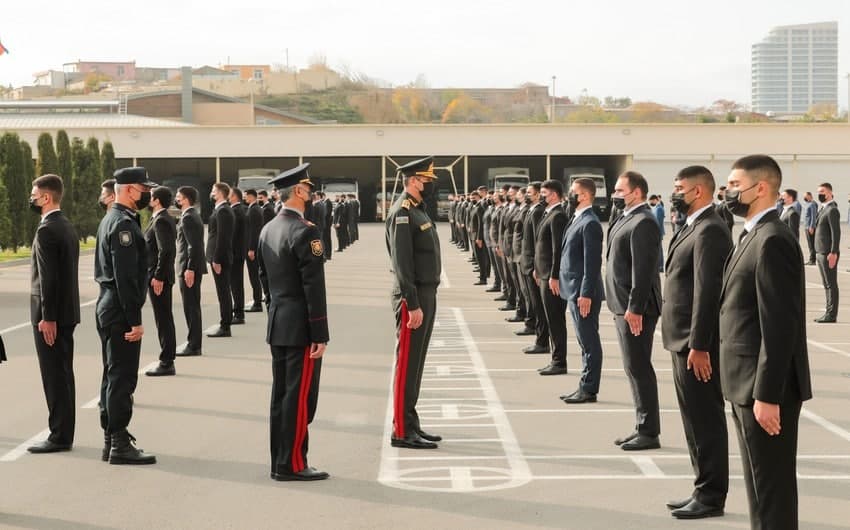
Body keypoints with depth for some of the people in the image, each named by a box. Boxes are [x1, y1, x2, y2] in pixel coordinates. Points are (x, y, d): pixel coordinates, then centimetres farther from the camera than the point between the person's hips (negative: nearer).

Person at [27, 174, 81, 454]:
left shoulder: (46, 230, -16)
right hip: (67, 312, 10)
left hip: (50, 315, -9)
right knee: (63, 375, 13)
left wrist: (47, 318, -20)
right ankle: (63, 433, 19)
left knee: (54, 376, -5)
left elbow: (48, 278, -21)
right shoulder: (67, 226, 13)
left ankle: (59, 436, -1)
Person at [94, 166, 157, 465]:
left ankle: (111, 440, 22)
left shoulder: (111, 219, 16)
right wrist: (135, 320, -21)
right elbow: (126, 277, -22)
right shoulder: (124, 224, -17)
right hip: (120, 310, -11)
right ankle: (120, 446, -3)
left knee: (113, 376, 15)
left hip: (108, 306, 11)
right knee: (122, 378, -6)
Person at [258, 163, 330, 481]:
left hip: (277, 324, 9)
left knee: (281, 395, 13)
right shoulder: (305, 232, -17)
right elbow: (314, 287, -19)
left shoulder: (268, 230, 10)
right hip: (301, 328, -9)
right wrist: (320, 335, -16)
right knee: (300, 397, -3)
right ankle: (292, 465, 1)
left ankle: (280, 462, 19)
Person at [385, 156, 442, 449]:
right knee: (407, 362, -5)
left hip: (426, 294, 10)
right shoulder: (402, 214, -15)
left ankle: (410, 424, 20)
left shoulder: (418, 211, 15)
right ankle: (402, 431, -1)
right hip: (414, 298, -10)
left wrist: (426, 300, 18)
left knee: (416, 362, 13)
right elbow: (402, 263, -21)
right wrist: (413, 304, -23)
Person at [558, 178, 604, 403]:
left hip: (583, 292, -10)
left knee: (589, 342, -3)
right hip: (574, 291, 10)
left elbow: (592, 262, -20)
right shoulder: (579, 220, 15)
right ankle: (585, 387, 20)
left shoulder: (590, 223, -16)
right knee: (585, 342, 14)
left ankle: (589, 390, 2)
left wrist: (586, 294, -22)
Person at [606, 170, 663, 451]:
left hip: (635, 309, -10)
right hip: (624, 306, 10)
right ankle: (642, 427, 22)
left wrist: (634, 308, -24)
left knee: (638, 368, -5)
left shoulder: (643, 223, -16)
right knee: (635, 368, 14)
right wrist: (621, 306, 16)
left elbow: (643, 269, -21)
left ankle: (649, 432, 1)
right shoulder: (627, 219, 15)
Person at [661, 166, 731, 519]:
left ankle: (711, 497, 6)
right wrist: (688, 344, 16)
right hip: (685, 342, 10)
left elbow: (707, 291, -22)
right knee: (697, 420, 15)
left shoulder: (710, 230, -16)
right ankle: (704, 490, 23)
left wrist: (698, 346, -23)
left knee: (706, 421, -2)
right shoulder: (695, 227, 15)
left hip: (697, 345, -10)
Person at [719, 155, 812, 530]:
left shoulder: (772, 241, -18)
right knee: (760, 486, 17)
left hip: (766, 389, -10)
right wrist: (749, 391, 17)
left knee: (772, 488, -2)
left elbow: (779, 326, -22)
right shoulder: (754, 237, 14)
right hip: (748, 386, 10)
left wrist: (766, 395, -23)